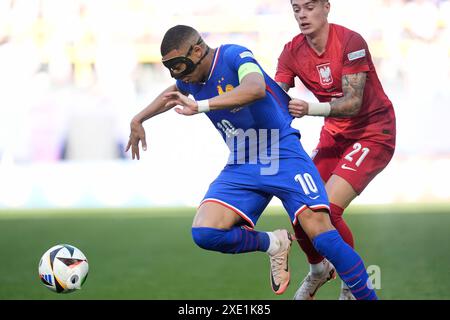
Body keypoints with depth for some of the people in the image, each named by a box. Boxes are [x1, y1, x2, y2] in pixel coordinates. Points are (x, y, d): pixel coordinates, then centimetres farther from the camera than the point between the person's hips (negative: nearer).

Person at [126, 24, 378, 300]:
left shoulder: (235, 56, -17)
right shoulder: (189, 79, 6)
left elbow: (256, 89, -39)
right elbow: (174, 94, 33)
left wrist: (199, 107, -41)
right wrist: (139, 119, 31)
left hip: (283, 156, -7)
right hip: (241, 167, 7)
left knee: (319, 229, -22)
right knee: (204, 233, -16)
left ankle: (368, 296, -9)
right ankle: (273, 245, 7)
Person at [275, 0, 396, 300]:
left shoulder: (350, 42, -22)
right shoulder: (292, 52, -5)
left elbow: (353, 102, -28)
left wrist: (310, 109, -42)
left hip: (373, 134, -6)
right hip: (335, 134, 6)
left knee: (327, 209, -21)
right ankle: (318, 269, 26)